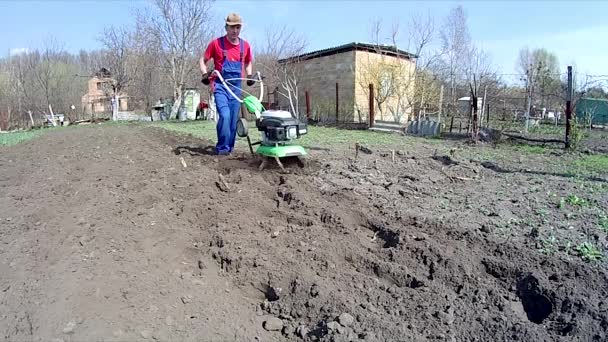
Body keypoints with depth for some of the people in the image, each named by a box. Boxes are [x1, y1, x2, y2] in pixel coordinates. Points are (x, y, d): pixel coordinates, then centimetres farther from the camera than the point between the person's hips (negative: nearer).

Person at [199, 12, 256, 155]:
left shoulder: (245, 45, 5)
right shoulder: (216, 43, -5)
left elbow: (248, 63, 22)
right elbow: (203, 60, 4)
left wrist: (249, 75, 5)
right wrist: (205, 74, -14)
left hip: (236, 87, 4)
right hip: (220, 86, -4)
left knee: (234, 120, 6)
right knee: (224, 116, -20)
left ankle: (229, 147, 19)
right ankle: (222, 147, -8)